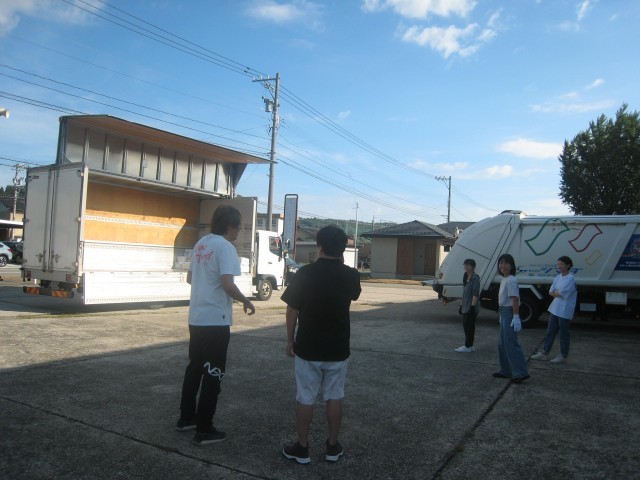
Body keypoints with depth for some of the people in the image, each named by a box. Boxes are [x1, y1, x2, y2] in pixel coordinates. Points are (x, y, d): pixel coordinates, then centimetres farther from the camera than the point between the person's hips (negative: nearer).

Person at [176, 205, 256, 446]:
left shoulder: (201, 243, 10)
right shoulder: (225, 247, -15)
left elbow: (190, 277, 18)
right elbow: (227, 284, -23)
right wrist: (246, 301, -9)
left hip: (196, 317, 8)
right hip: (215, 320, -8)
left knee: (194, 368, 19)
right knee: (212, 374, 2)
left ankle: (186, 418, 31)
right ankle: (204, 430, 9)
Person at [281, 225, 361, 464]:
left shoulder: (305, 273, -12)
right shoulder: (350, 275, -4)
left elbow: (292, 310, -8)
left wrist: (290, 340, 5)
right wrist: (340, 264, 15)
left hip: (308, 347, -2)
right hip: (338, 348, 2)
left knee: (305, 398, 9)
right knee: (334, 397, 14)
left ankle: (302, 448, 19)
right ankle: (333, 446, 23)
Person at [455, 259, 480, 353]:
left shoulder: (475, 278, -13)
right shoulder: (466, 277, 13)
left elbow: (476, 293, -18)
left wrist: (472, 305, -22)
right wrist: (461, 304, 18)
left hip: (471, 307, -9)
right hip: (465, 306, 9)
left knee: (469, 326, -3)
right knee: (465, 325, 13)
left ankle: (468, 346, 4)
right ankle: (469, 345, 22)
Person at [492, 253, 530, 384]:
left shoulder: (511, 280, -16)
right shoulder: (503, 280, 12)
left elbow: (515, 299, -21)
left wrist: (516, 317, -25)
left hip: (509, 313, -10)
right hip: (504, 313, 10)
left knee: (511, 343, -9)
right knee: (502, 344, 15)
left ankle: (521, 372, -4)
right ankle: (506, 371, 25)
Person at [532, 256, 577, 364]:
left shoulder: (570, 279, -13)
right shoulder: (558, 277, 10)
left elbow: (561, 293, -19)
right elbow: (550, 292, 8)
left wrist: (555, 292, -2)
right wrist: (558, 293, -9)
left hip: (564, 311, -8)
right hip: (554, 309, 8)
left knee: (564, 333, 5)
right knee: (550, 331, 12)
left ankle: (563, 355, 17)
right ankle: (544, 353, 20)